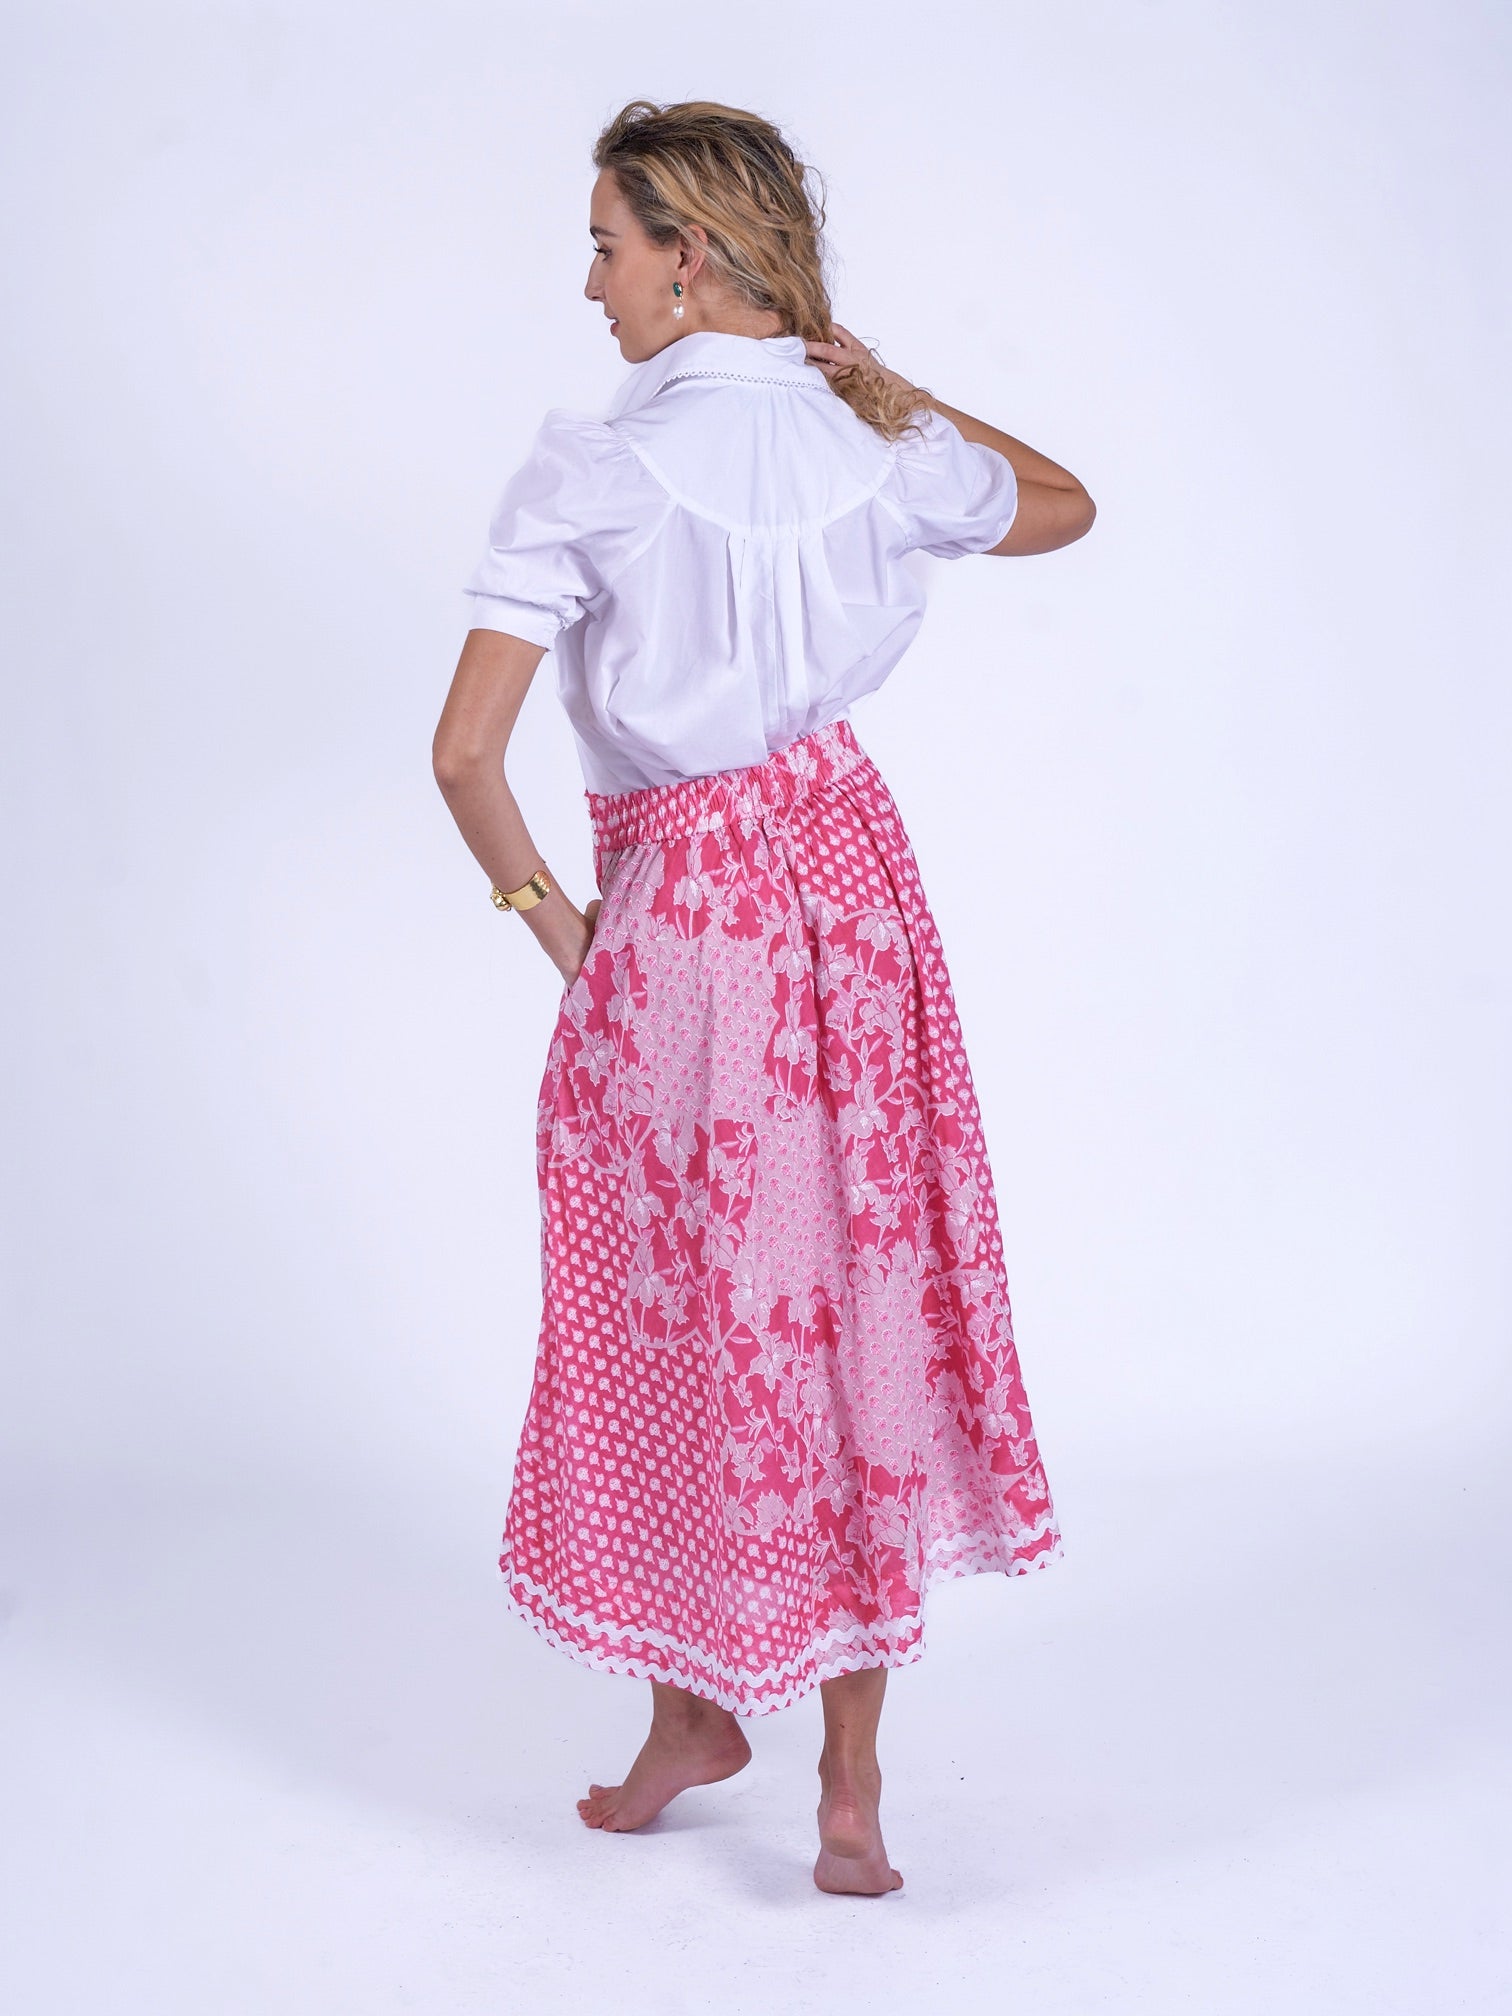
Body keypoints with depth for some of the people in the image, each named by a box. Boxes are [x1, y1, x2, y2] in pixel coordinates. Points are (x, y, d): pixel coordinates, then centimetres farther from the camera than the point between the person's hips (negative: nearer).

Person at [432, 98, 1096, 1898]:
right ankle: (853, 1774, 19)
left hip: (682, 903, -4)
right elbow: (1061, 507, 21)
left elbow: (466, 756, -20)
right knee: (863, 1290, 11)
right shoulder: (875, 446, 0)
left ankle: (695, 1715, 32)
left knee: (681, 1312, 13)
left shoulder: (593, 470, -14)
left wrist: (545, 912, -4)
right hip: (850, 866, 5)